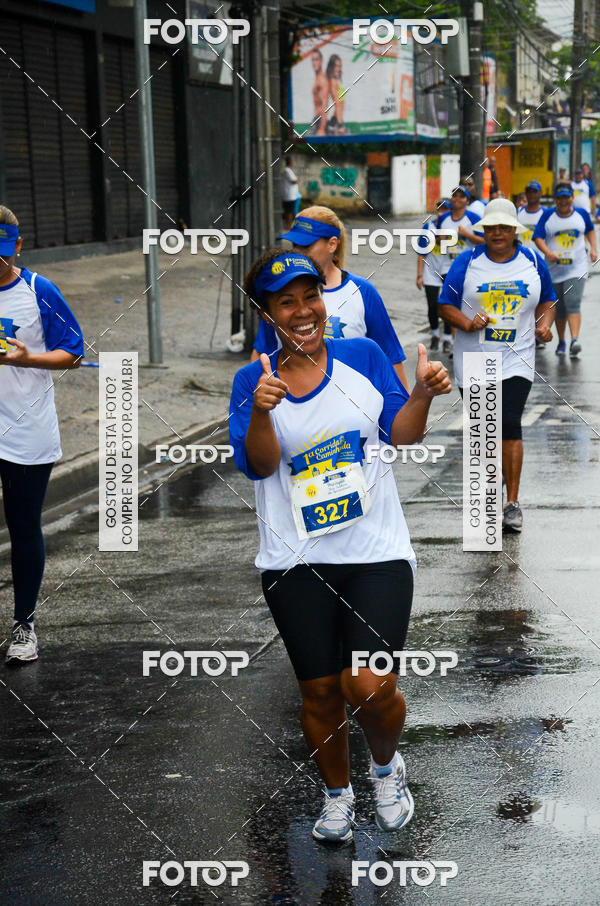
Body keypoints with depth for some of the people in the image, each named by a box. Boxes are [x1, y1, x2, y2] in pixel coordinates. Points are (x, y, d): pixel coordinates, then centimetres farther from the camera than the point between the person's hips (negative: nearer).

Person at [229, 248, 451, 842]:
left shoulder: (363, 356, 5)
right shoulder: (253, 381, 3)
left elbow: (402, 433, 3)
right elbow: (259, 464, -8)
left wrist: (422, 395, -16)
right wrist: (261, 412, -27)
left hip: (377, 553, 0)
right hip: (296, 563, 1)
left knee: (371, 687, -12)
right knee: (320, 691, 7)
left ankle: (387, 764, 21)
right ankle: (337, 793, 33)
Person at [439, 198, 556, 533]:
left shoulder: (533, 262, 5)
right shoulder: (468, 262, 1)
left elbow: (547, 301, 17)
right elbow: (446, 304, 2)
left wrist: (545, 323, -4)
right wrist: (467, 323, -17)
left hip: (516, 360, -1)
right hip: (473, 360, 1)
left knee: (510, 425, -14)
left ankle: (512, 503, -9)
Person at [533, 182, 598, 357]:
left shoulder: (581, 213, 4)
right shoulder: (548, 215, 0)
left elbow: (590, 230, 24)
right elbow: (538, 237, -5)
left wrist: (593, 248, 11)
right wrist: (548, 252, -23)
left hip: (576, 269, -1)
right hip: (555, 269, 1)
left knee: (573, 303, -19)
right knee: (559, 308, 9)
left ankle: (575, 340, -29)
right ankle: (561, 342, 27)